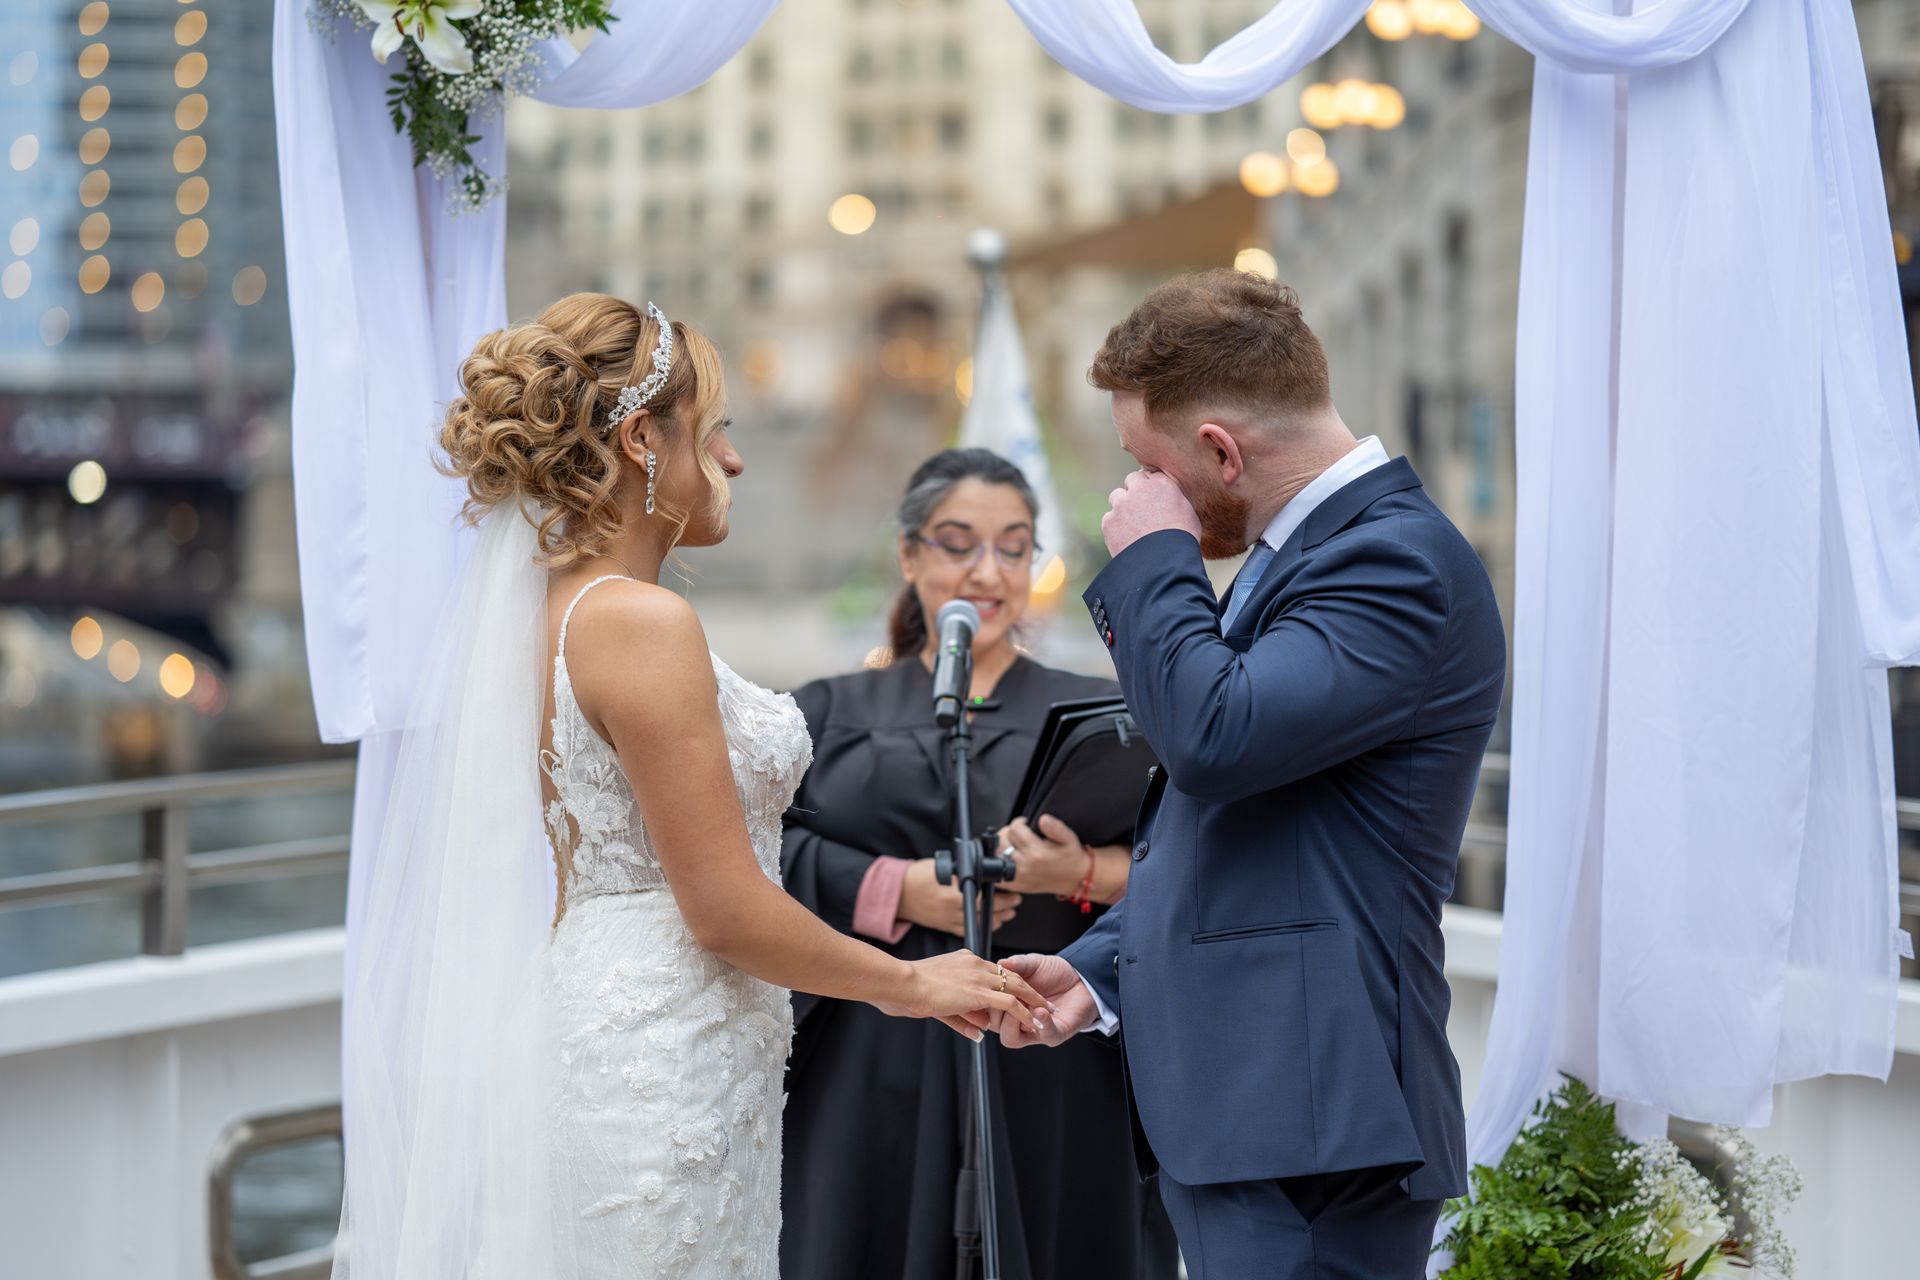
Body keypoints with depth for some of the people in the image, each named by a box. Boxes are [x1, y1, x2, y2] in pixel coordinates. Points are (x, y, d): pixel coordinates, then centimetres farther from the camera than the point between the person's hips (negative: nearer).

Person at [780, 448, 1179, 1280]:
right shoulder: (830, 714, 16)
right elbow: (762, 855, 0)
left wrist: (1084, 875, -19)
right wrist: (900, 891, -14)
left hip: (1054, 1095, 0)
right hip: (872, 1093, 0)